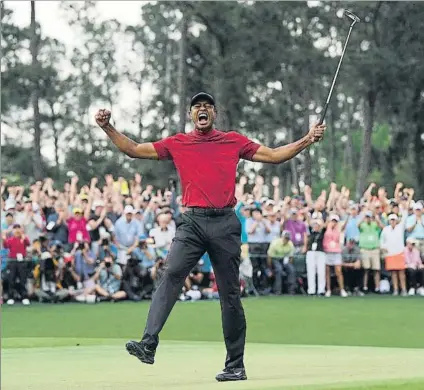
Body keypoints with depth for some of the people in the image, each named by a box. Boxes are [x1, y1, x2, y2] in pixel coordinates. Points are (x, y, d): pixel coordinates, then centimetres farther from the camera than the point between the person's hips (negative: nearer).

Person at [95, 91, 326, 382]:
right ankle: (149, 344, -32)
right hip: (192, 222, 0)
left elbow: (274, 156, 14)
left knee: (230, 294, 4)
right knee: (172, 275, -21)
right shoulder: (177, 144, 12)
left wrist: (308, 140, 6)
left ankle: (236, 366, 10)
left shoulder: (234, 141, 12)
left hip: (225, 224, 0)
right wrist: (107, 128, 2)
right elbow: (134, 149, 11)